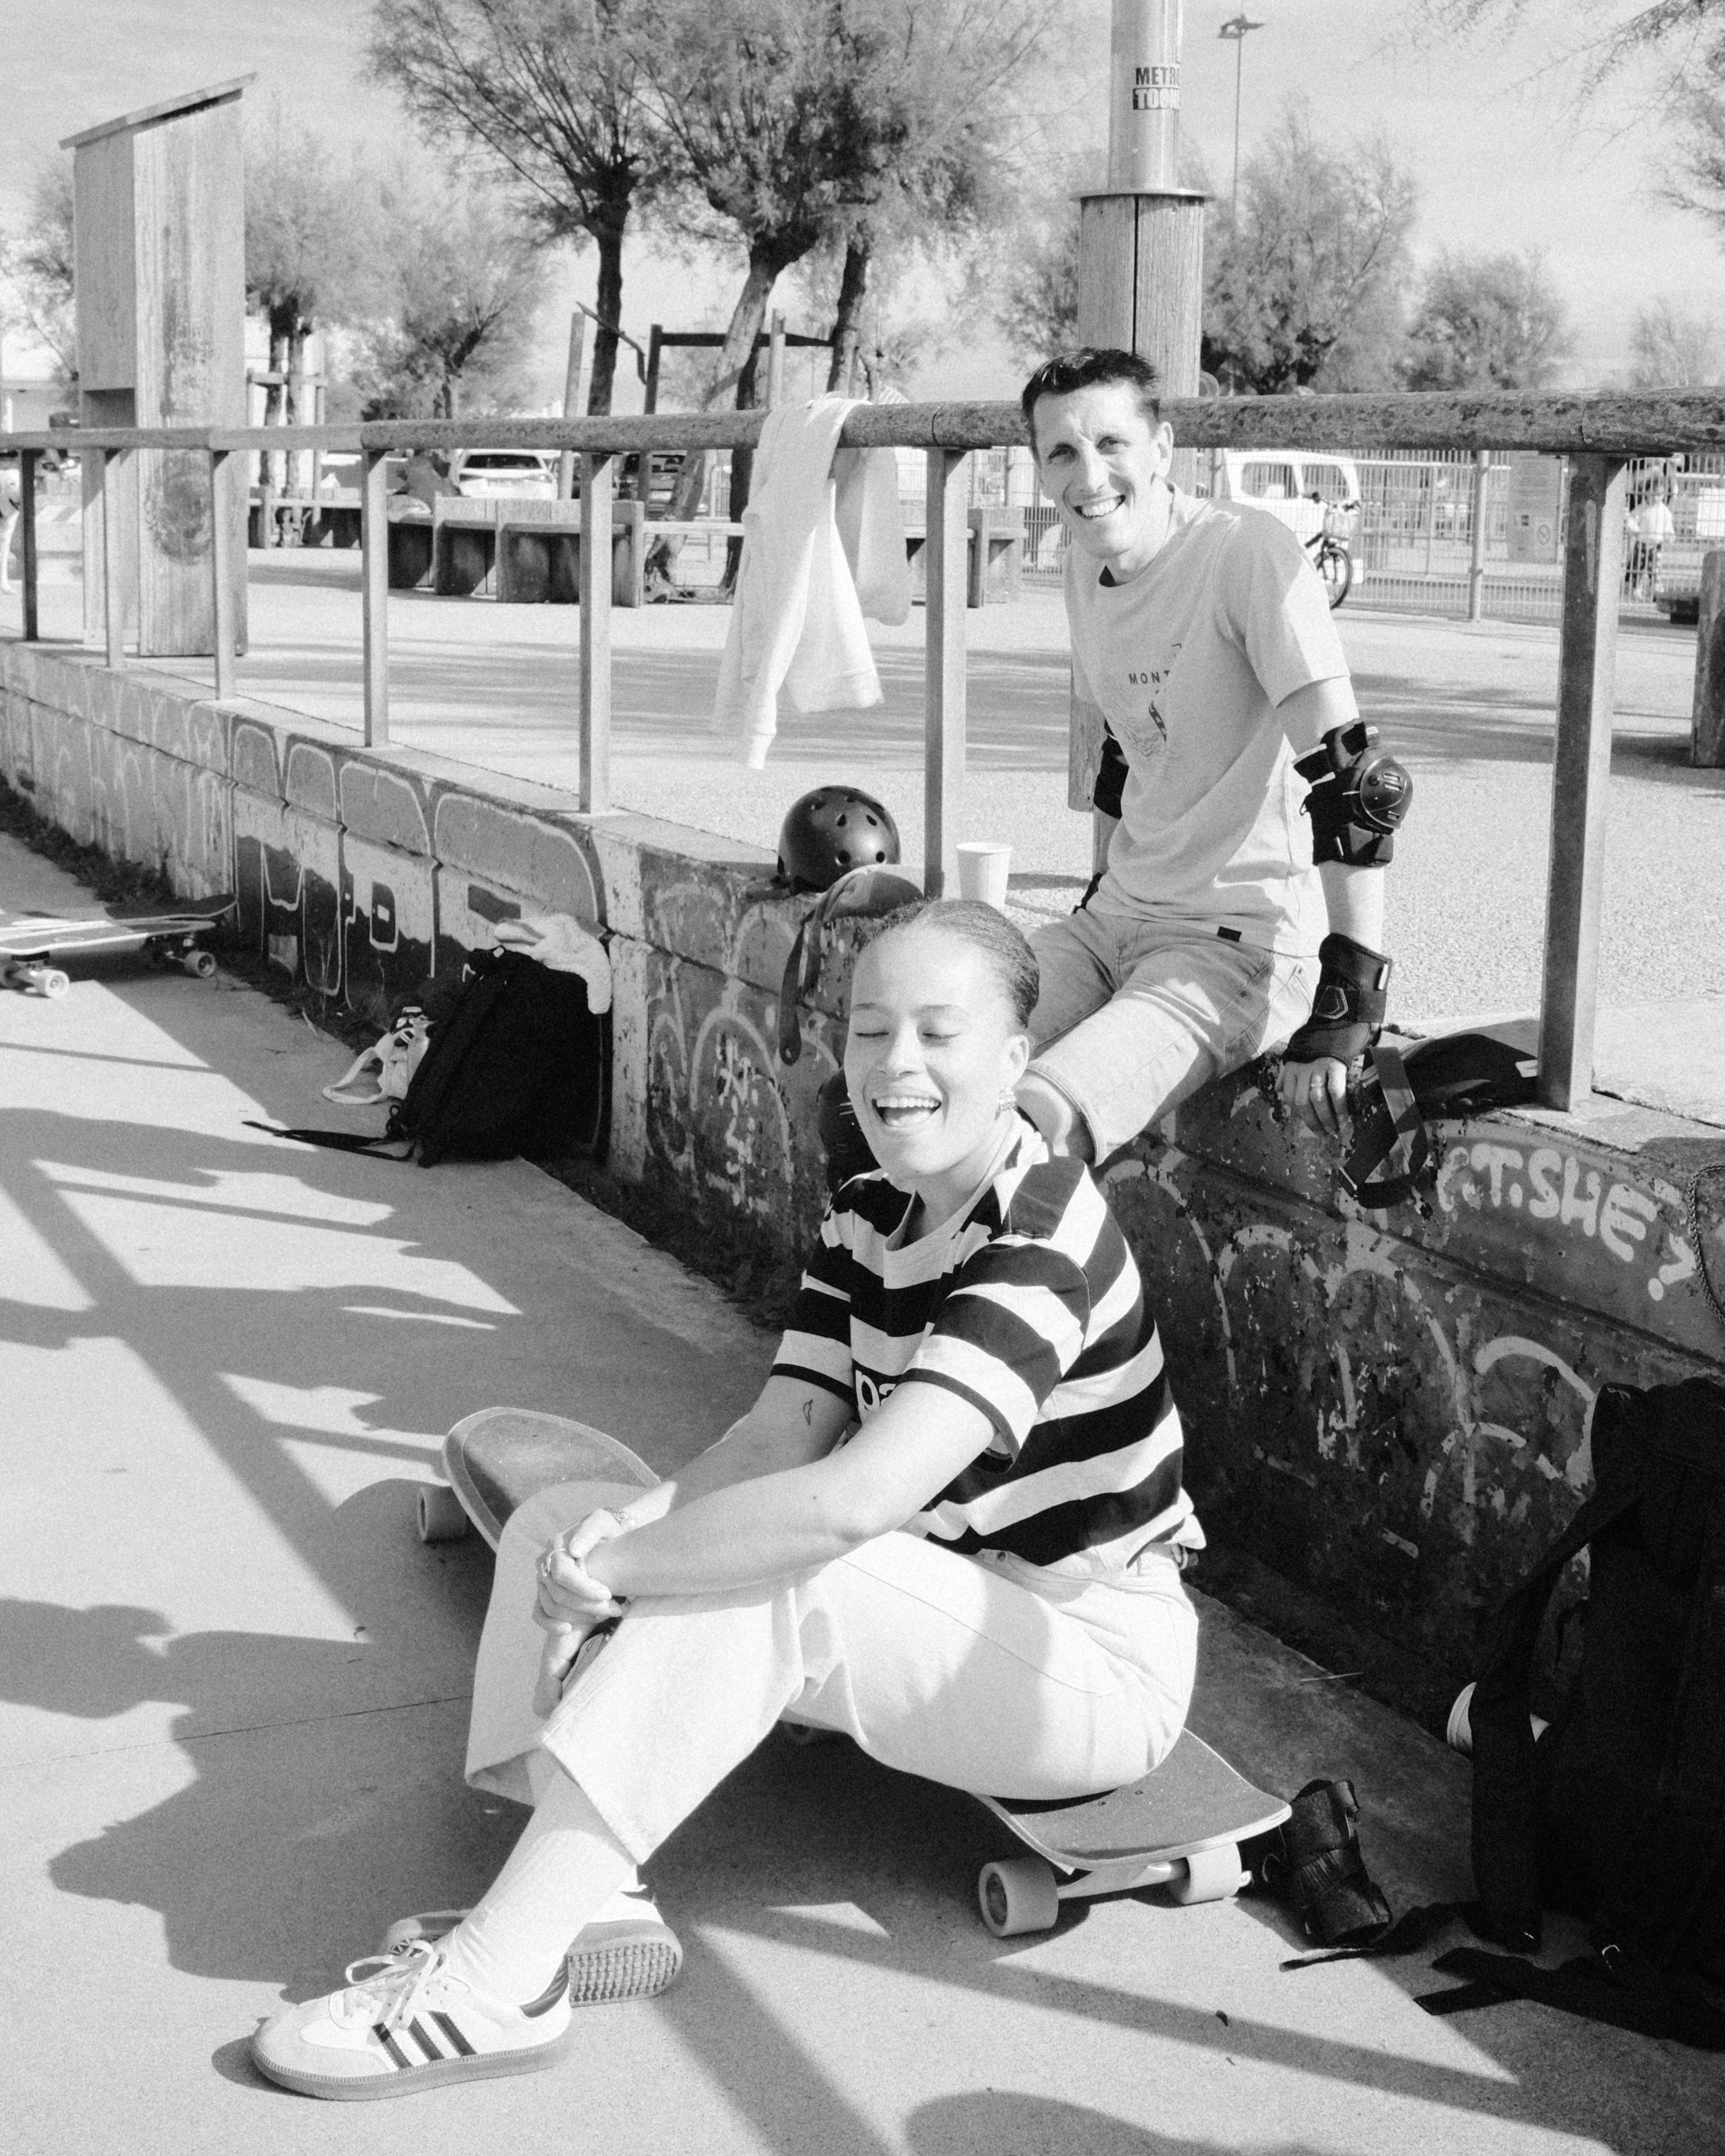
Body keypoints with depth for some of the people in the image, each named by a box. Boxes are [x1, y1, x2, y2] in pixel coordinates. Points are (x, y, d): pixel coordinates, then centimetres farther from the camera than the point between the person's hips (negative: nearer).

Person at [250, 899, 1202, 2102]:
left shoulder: (1041, 1241, -25)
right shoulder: (866, 1222, 4)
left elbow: (854, 1498, -36)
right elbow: (783, 1435, -4)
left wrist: (611, 1569, -27)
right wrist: (616, 1535, -22)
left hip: (1102, 1664, -8)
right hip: (945, 1621, 9)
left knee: (766, 1568, -33)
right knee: (565, 1518, -3)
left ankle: (503, 1985, -28)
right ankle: (578, 1895, -13)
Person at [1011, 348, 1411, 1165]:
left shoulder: (1247, 552, -17)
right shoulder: (1085, 566, 8)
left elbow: (1352, 779, -22)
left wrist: (1346, 1002, -26)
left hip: (1245, 944, -7)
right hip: (1117, 919, 8)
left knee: (1026, 1135, -28)